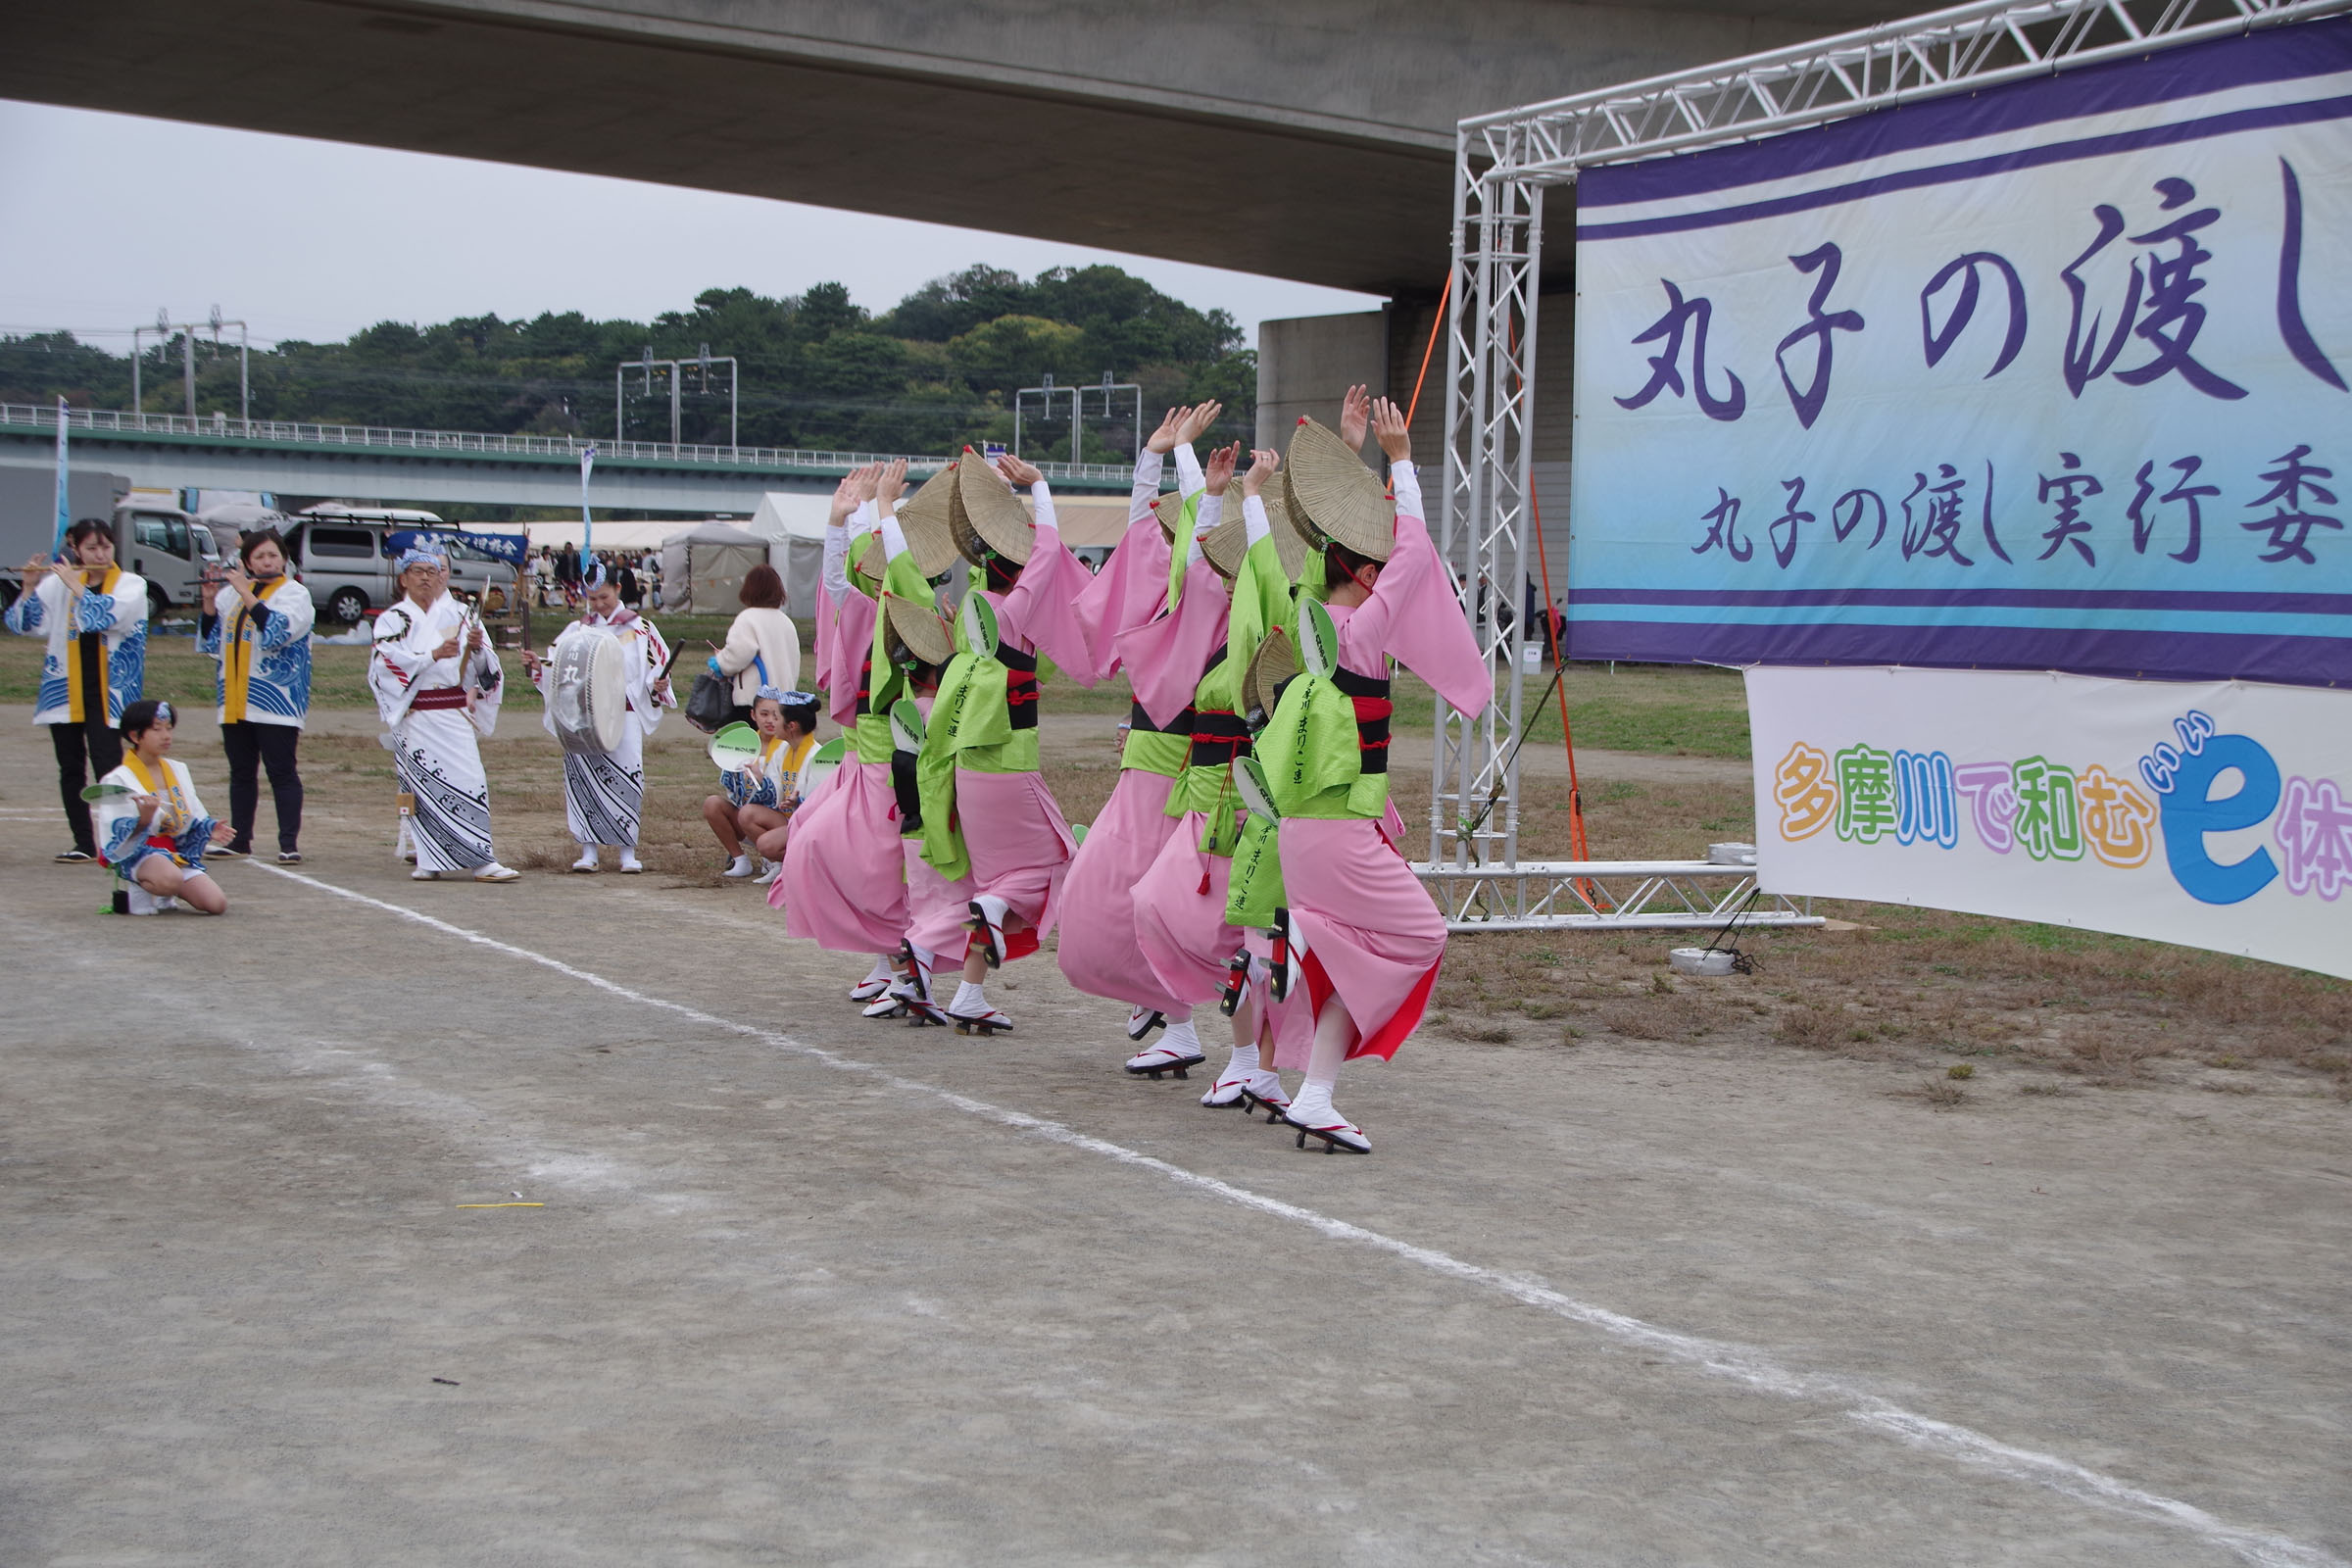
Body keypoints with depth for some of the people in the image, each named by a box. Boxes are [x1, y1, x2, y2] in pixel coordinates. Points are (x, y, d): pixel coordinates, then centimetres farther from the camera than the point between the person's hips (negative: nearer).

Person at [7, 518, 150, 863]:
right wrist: (30, 588, -9)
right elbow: (24, 626, 5)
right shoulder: (59, 582, 8)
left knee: (108, 767, -12)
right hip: (65, 690, 4)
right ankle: (83, 843, 13)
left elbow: (108, 614, -20)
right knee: (71, 769, 6)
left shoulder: (131, 585, 0)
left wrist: (76, 586, -16)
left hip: (105, 693, -3)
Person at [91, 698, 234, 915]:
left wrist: (209, 829, -2)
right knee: (171, 879, -40)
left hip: (176, 852, 7)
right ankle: (134, 895, -6)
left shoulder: (177, 771, 13)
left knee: (217, 904, -10)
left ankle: (164, 894, 17)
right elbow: (118, 837, -14)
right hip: (138, 853, -7)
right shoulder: (119, 779, -7)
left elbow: (192, 820, 19)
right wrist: (143, 821, -33)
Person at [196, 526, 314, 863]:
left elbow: (276, 631, -21)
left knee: (282, 772, -6)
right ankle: (239, 839, 18)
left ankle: (290, 843, -5)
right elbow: (210, 638, 13)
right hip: (235, 701, 6)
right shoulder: (231, 592, 14)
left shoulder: (295, 594, -3)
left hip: (276, 703, -6)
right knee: (241, 772, 11)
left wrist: (246, 594, -19)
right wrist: (210, 599, 0)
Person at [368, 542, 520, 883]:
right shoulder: (392, 620, 6)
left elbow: (487, 669, 10)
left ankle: (481, 861, -8)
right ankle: (430, 861, 6)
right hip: (416, 720, -1)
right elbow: (386, 663, -10)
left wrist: (477, 648, -12)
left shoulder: (460, 615, 11)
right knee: (425, 787, -2)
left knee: (467, 782, -7)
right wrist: (434, 655, -17)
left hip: (456, 713, 1)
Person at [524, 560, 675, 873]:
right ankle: (588, 851, 5)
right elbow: (556, 667, 14)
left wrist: (658, 684, -16)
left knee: (625, 780, -6)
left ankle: (628, 852, 1)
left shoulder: (639, 629, 5)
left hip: (624, 715, -2)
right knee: (583, 780, -2)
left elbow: (658, 665, 4)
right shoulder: (577, 630, 13)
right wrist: (536, 665, -6)